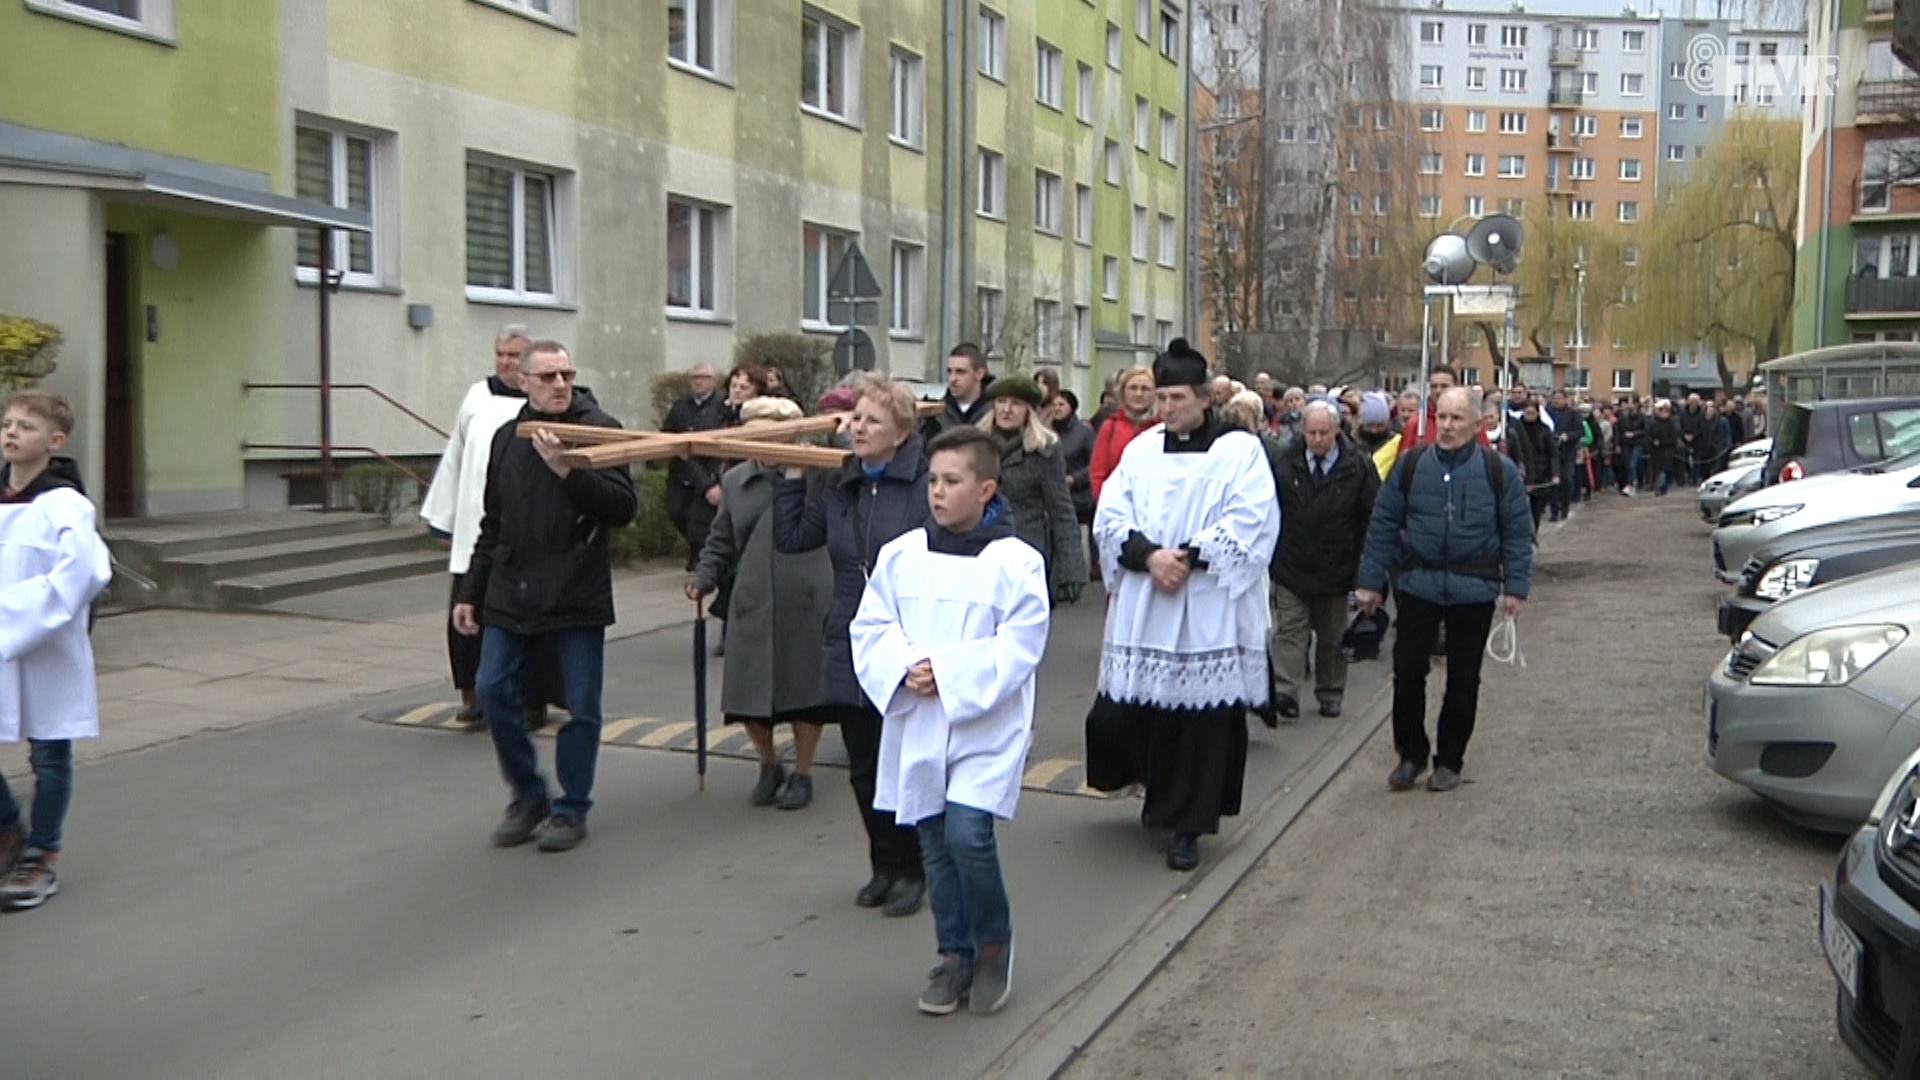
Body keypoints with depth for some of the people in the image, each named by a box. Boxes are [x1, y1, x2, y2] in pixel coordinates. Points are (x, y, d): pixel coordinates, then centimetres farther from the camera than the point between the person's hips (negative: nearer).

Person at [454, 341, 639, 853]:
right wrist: (470, 593, 17)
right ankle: (527, 795, 22)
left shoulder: (600, 429, -4)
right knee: (495, 694, 3)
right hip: (511, 592, 5)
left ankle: (570, 808, 17)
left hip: (577, 594, -4)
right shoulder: (507, 438, 12)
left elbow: (624, 507, -14)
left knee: (581, 706, 1)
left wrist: (568, 470, -24)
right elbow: (492, 526, 18)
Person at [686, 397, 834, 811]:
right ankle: (769, 767, 30)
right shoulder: (735, 481, 12)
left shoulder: (816, 472, 1)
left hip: (806, 602, -3)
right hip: (753, 602, 3)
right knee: (749, 693, 4)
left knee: (805, 689, 6)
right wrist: (703, 577, 3)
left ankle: (801, 774, 25)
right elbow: (721, 540, 16)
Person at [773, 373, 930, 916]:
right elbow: (791, 537, 10)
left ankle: (911, 870, 23)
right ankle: (884, 865, 30)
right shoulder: (840, 487, 9)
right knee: (864, 768, 14)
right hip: (850, 654, 6)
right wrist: (792, 476, 5)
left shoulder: (927, 484, -12)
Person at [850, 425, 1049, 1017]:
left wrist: (948, 672, -19)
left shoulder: (1015, 562, -8)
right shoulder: (900, 556, 3)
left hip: (985, 724, -4)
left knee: (968, 834, -15)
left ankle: (993, 945, 10)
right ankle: (954, 955, 27)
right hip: (917, 726, 4)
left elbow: (1019, 646, -12)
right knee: (934, 843, 10)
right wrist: (903, 668, -15)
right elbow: (870, 628, 4)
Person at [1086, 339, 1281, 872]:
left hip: (1210, 614, -3)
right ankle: (1160, 789, 32)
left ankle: (1187, 826, 13)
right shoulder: (1141, 449, 10)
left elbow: (1251, 524, -11)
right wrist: (1148, 554, -14)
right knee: (1121, 710, 1)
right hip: (1142, 610, 3)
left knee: (1202, 719, 0)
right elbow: (1110, 517, 3)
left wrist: (1188, 558, -17)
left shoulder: (1240, 451, 0)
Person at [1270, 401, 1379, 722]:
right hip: (1290, 566, -1)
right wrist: (1269, 557, 0)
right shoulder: (1284, 462, -6)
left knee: (1332, 635, 13)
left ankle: (1330, 694, 24)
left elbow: (1372, 517, -1)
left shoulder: (1358, 465, -6)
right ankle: (1285, 692, -9)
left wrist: (1365, 567, -3)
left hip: (1335, 568, 1)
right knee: (1290, 629, -5)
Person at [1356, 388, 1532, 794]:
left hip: (1474, 590, -1)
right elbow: (1383, 525, 4)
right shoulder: (1410, 466, 1)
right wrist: (1371, 581, 1)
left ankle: (1449, 761, 23)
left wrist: (1515, 586, -6)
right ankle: (1411, 754, 20)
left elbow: (1518, 532, 1)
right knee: (1408, 671, 1)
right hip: (1418, 585, 1)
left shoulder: (1499, 471, -1)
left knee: (1463, 680, 8)